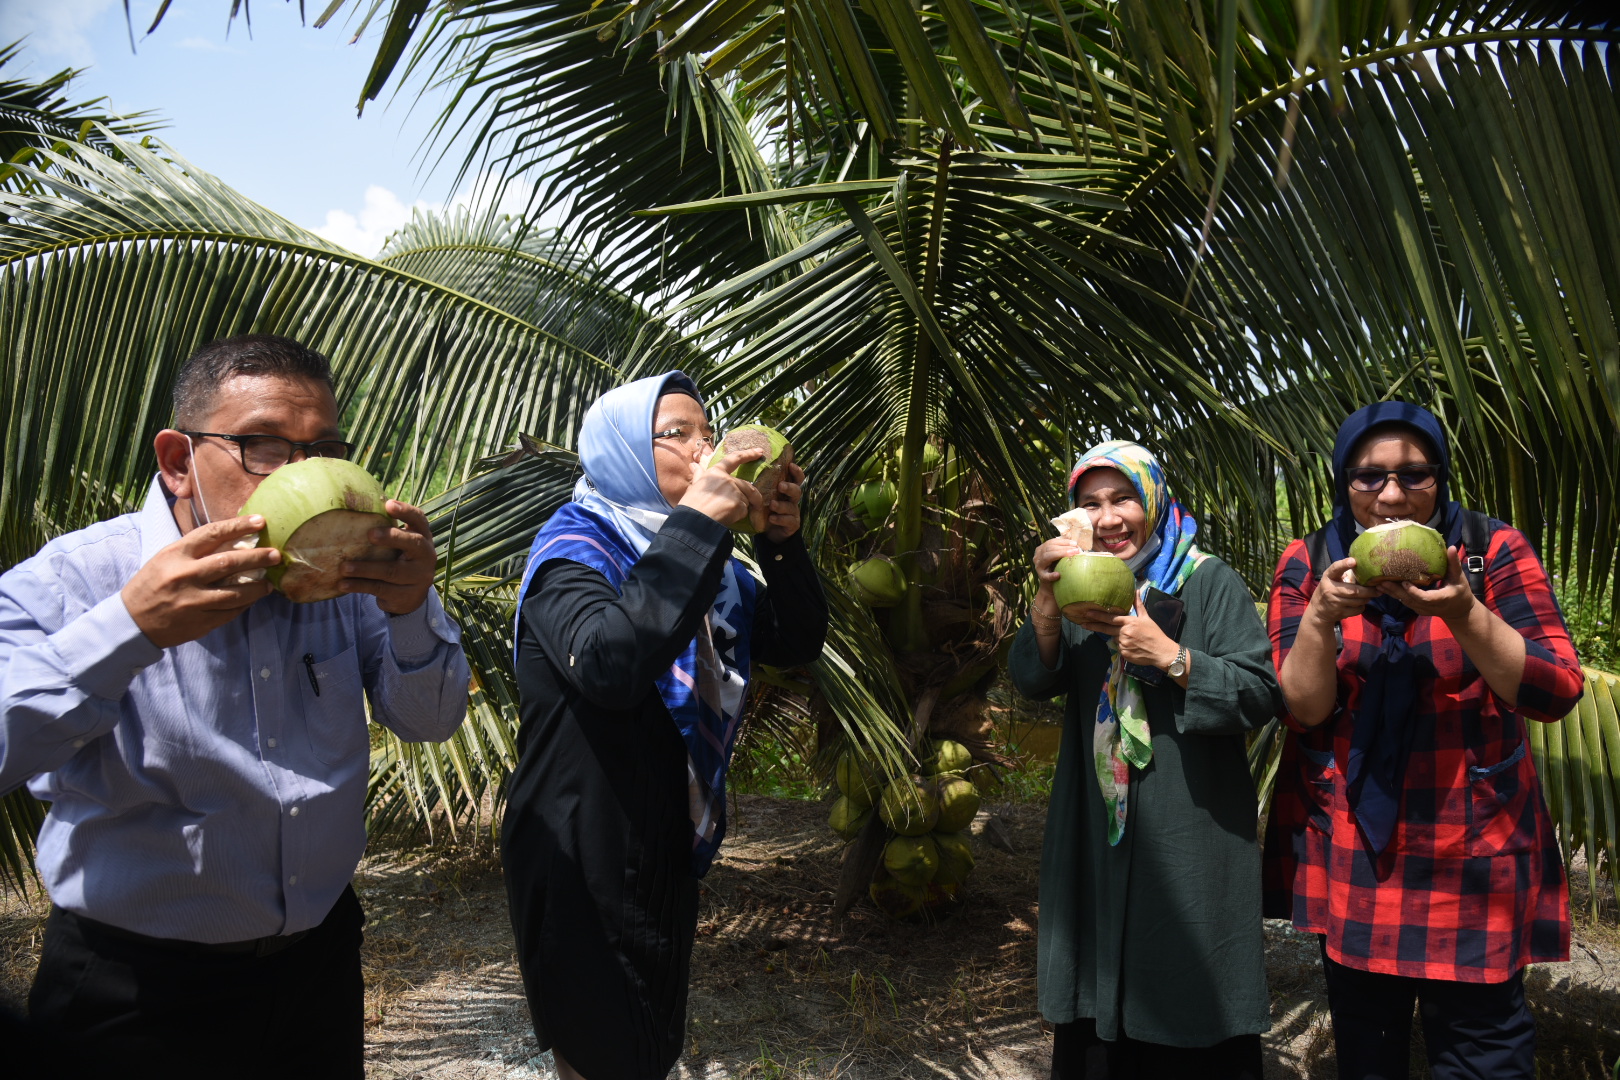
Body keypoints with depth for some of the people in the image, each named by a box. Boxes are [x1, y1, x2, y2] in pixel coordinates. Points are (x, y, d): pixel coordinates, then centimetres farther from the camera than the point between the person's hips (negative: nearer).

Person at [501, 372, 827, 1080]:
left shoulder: (700, 561, 6)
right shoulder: (574, 548, -17)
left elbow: (799, 643, 2)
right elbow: (609, 664, -38)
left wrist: (782, 540, -13)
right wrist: (696, 523, -35)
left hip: (672, 855, 8)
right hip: (583, 868, -7)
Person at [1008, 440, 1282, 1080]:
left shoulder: (1208, 582, -5)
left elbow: (1261, 695, -11)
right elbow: (1032, 682, -4)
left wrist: (1169, 656, -22)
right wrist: (1047, 598, -19)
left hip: (1193, 837, -4)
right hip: (1097, 839, 4)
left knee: (1192, 1013, 5)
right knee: (1099, 1010, 14)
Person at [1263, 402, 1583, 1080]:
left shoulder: (1495, 552, -4)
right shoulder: (1307, 565, -1)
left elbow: (1556, 693, -12)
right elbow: (1299, 708, -6)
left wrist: (1462, 614, -27)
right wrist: (1321, 616, -23)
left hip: (1472, 861, -1)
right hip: (1348, 855, 2)